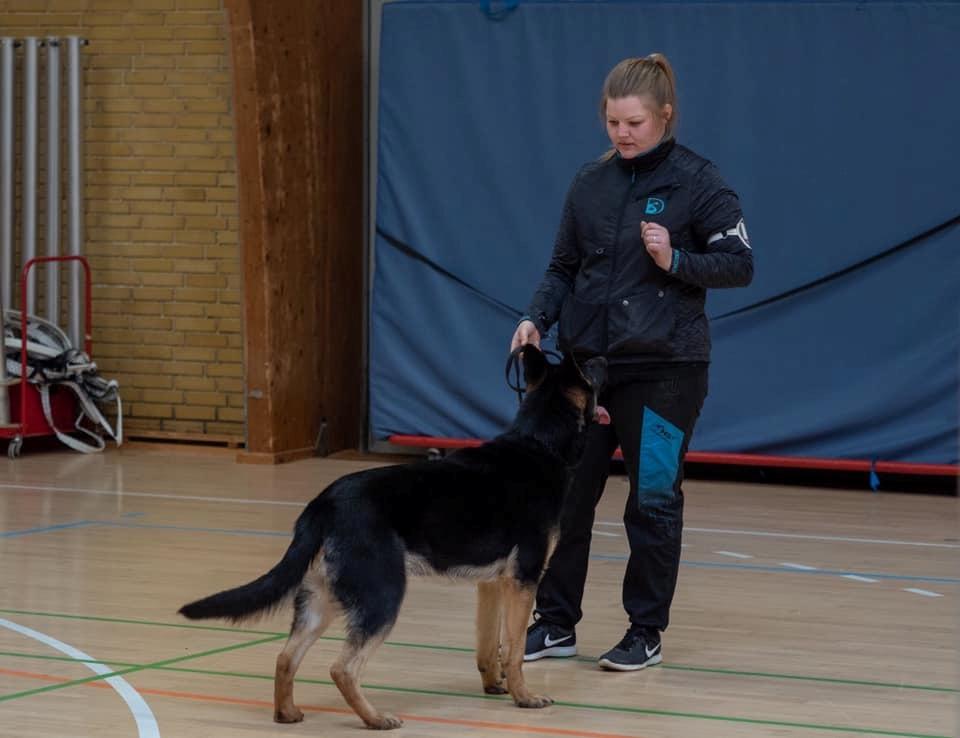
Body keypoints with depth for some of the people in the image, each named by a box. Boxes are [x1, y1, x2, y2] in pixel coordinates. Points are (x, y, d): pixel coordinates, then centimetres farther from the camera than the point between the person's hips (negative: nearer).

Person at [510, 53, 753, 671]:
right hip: (587, 360, 5)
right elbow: (564, 267, 13)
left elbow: (741, 265, -6)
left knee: (653, 500, 1)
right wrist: (538, 319, -3)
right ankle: (555, 624, 17)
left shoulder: (698, 182, -7)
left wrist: (675, 260, -20)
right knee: (564, 492, 6)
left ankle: (646, 633, 12)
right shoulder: (591, 182, 7)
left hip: (664, 367, -5)